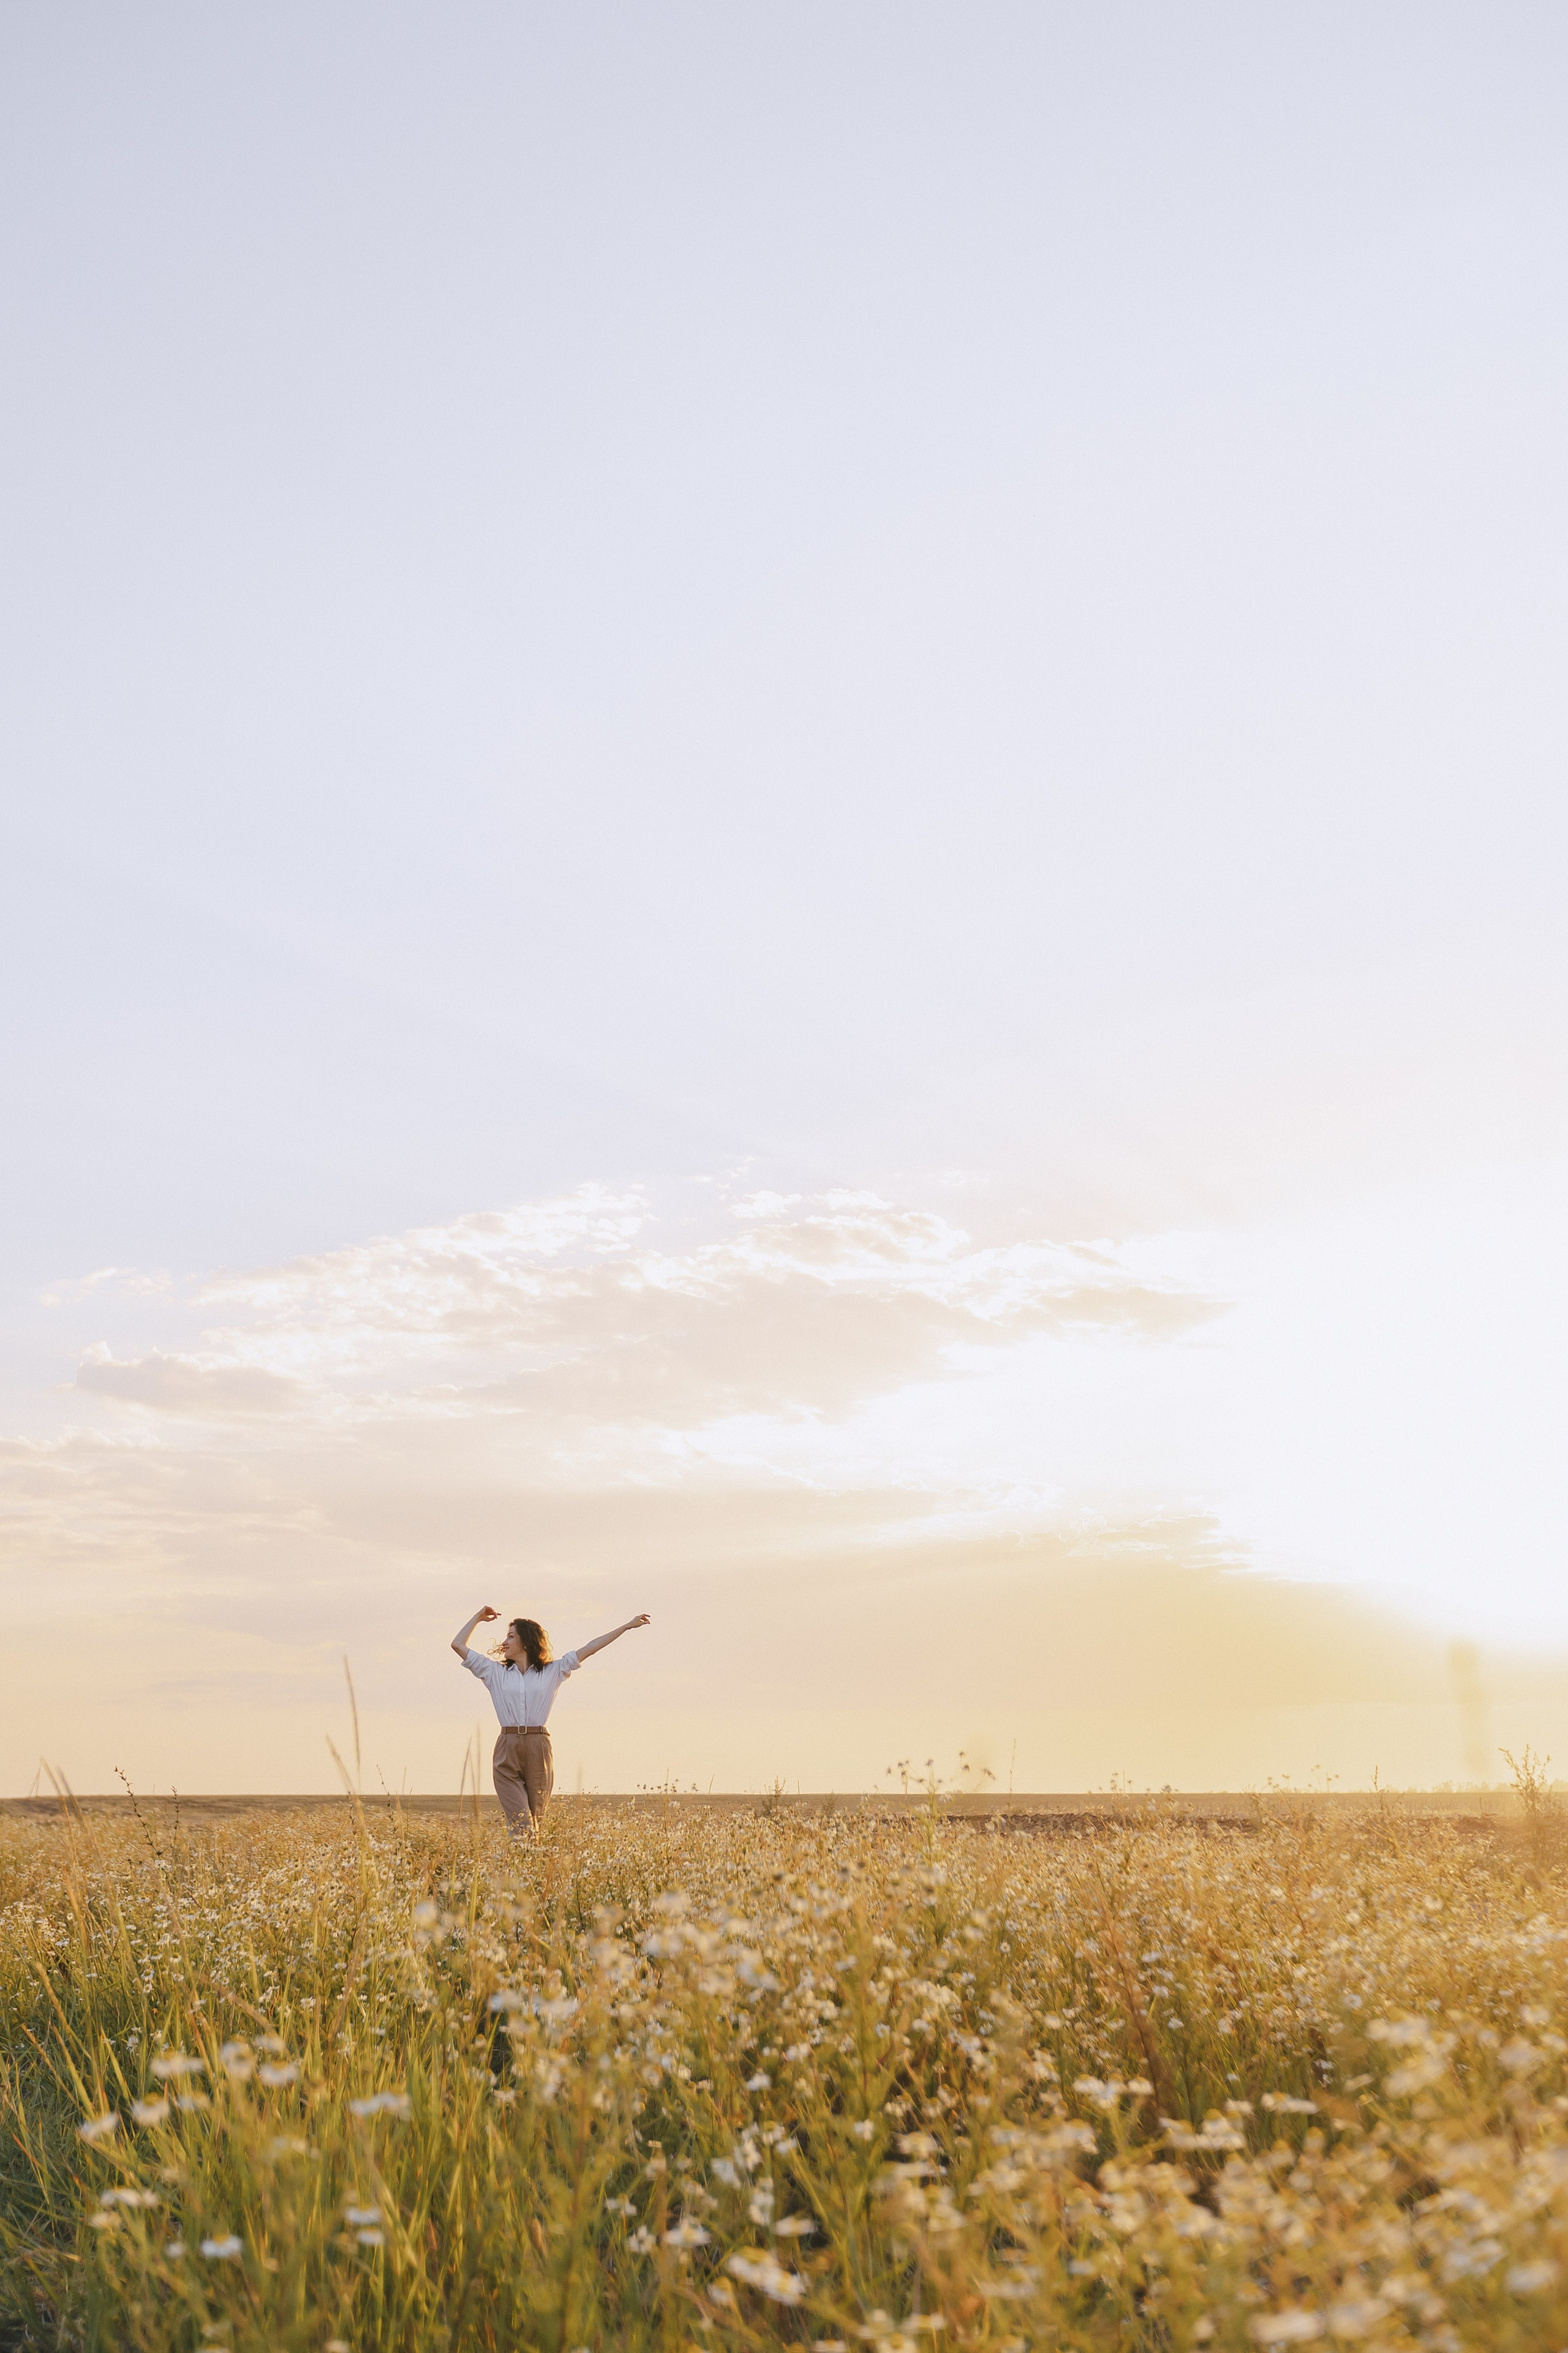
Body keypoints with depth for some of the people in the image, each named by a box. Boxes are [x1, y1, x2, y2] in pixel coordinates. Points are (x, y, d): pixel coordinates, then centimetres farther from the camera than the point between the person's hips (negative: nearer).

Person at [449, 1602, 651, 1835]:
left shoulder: (553, 1671, 11)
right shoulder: (495, 1672, 13)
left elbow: (589, 1648, 8)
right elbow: (458, 1644, 16)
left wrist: (628, 1626, 7)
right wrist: (479, 1617, 19)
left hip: (539, 1750, 0)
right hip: (507, 1752, 0)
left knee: (536, 1821, 4)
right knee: (520, 1823, -11)